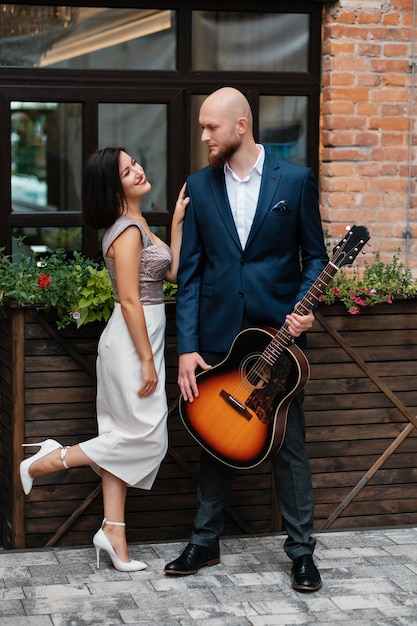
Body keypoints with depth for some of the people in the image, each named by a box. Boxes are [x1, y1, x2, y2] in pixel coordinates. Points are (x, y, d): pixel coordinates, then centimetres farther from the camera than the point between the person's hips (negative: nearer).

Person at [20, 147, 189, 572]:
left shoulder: (135, 226, 14)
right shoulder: (128, 232, -17)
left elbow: (171, 272, 13)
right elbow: (129, 300, -20)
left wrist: (178, 221, 11)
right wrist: (147, 361, -20)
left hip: (141, 335, 10)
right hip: (134, 341, -10)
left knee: (123, 438, 8)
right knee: (148, 438, -5)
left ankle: (113, 532, 11)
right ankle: (45, 462, -1)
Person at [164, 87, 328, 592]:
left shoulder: (295, 180, -1)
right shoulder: (198, 186, 5)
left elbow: (314, 256, 5)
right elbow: (190, 272, 2)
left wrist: (304, 308, -14)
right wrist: (187, 347, -4)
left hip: (278, 333, -2)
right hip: (217, 337, 2)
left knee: (289, 446, 3)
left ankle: (301, 550, 14)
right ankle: (205, 542, 24)